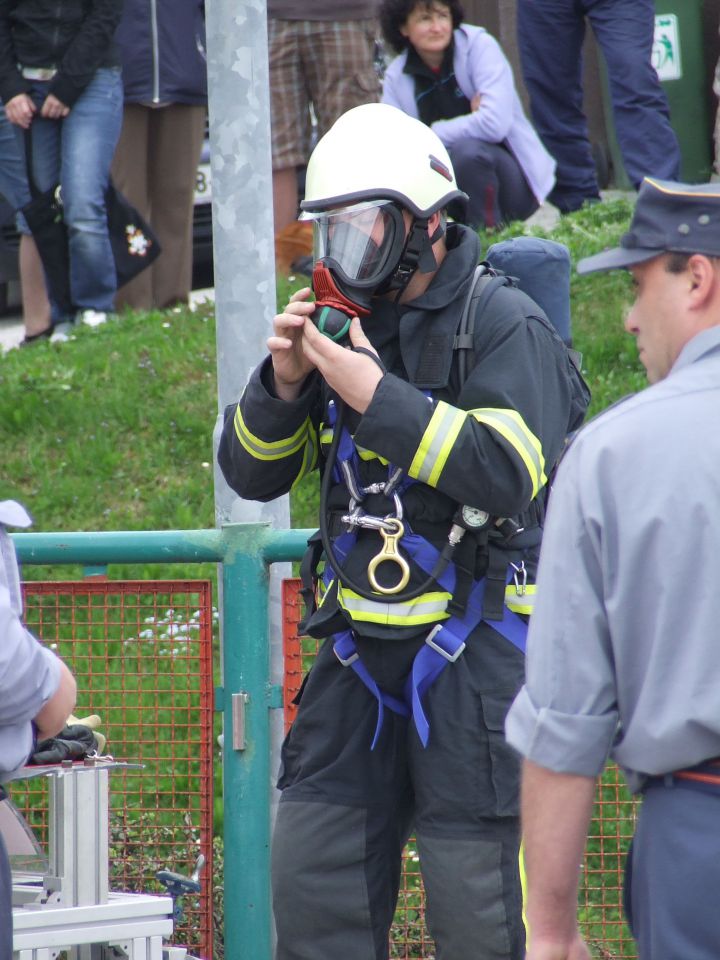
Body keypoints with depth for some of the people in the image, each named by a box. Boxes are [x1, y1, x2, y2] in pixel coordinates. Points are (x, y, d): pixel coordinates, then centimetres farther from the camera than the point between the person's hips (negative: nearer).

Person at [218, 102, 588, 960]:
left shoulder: (504, 328, -7)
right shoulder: (343, 324, 11)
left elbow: (509, 472, -22)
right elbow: (251, 474, 12)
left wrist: (376, 395, -23)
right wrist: (284, 383, -8)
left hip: (475, 653, -7)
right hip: (360, 648, 7)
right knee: (311, 885, 7)